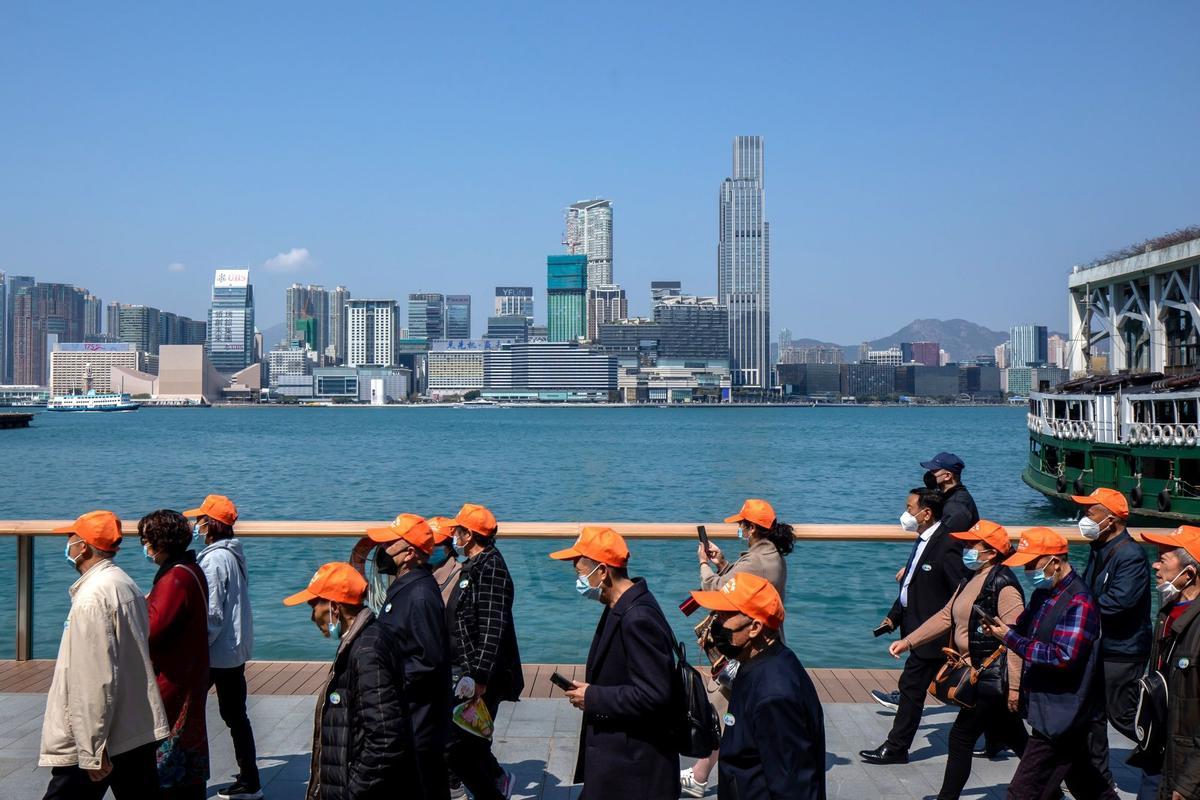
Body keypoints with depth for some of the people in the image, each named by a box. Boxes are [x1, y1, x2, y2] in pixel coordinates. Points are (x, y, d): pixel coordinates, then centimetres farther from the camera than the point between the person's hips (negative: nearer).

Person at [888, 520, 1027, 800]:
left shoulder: (1004, 585, -18)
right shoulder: (971, 581, 12)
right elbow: (946, 616, 17)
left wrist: (1014, 686, -23)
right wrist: (908, 641, 10)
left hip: (993, 679, -9)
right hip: (978, 675, 9)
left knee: (961, 738, -3)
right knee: (1016, 739, 17)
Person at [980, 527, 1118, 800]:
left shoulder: (1078, 602, -20)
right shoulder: (1044, 593, 10)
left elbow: (1063, 657, -27)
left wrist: (1010, 637, -23)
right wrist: (1001, 629, -6)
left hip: (1059, 715, -10)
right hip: (1050, 710, 10)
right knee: (1080, 775, 24)